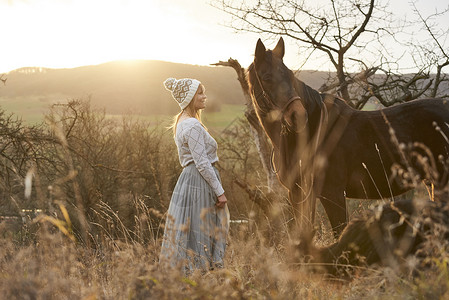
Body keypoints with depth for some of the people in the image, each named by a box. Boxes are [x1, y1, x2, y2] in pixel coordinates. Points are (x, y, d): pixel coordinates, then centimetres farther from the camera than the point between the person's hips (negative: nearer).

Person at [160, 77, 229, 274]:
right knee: (200, 235, -4)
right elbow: (202, 163, -20)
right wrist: (219, 191, -16)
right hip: (199, 183, -10)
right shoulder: (192, 126, -17)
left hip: (188, 178, 10)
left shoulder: (181, 122, 14)